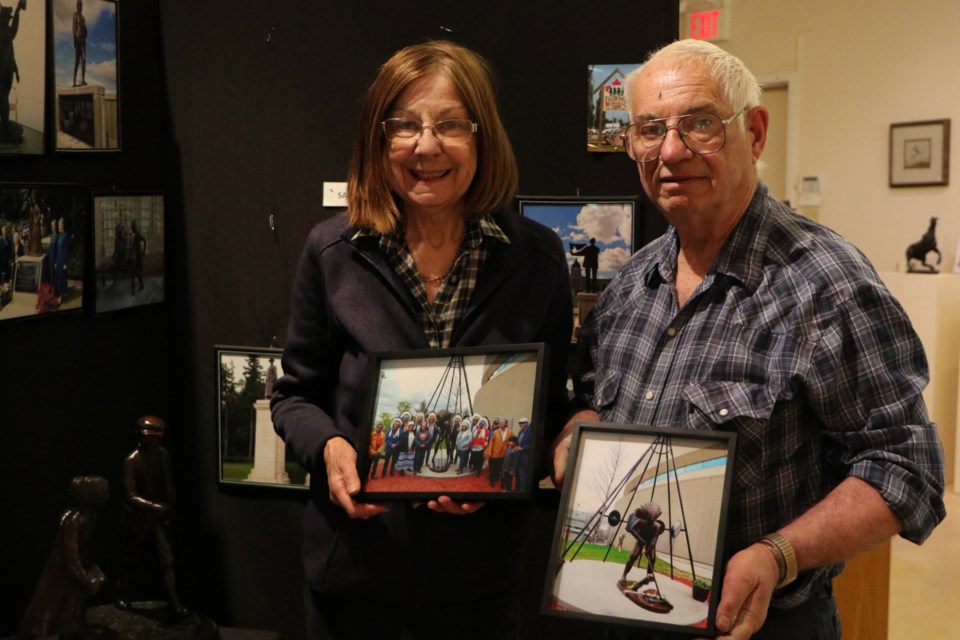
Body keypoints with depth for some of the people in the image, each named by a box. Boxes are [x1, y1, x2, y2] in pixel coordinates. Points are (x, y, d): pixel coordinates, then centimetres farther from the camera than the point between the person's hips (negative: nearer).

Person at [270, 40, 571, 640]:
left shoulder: (537, 257, -5)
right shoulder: (333, 252, -5)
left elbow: (553, 411, 2)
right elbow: (296, 394, 5)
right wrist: (330, 447, -16)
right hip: (353, 567, 0)